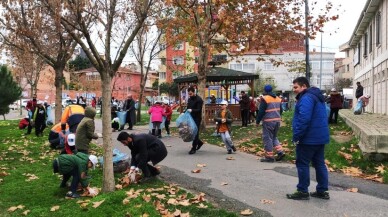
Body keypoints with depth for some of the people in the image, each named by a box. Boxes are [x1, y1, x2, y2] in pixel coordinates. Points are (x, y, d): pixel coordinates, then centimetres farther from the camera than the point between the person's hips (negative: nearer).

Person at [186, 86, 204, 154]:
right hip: (191, 118, 8)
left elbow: (199, 110, -19)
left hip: (197, 118, -7)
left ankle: (194, 148, 2)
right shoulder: (189, 99, 13)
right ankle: (199, 142, 31)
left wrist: (192, 110, -35)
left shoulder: (199, 99, -11)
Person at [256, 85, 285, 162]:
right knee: (274, 137, 21)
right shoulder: (278, 98, 12)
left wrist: (258, 121, -4)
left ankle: (269, 156, 3)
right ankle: (280, 152, 9)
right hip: (277, 121, 7)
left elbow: (261, 111, -13)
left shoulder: (265, 99, -12)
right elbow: (281, 110, 17)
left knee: (267, 138, 1)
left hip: (268, 122, -7)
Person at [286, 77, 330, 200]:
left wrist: (296, 136, -21)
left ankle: (303, 191, 7)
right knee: (319, 163, 13)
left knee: (302, 163, 0)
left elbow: (304, 119, -27)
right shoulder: (316, 96, 17)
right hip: (320, 136, 10)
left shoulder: (306, 98, -17)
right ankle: (322, 191, 20)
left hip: (309, 138, -10)